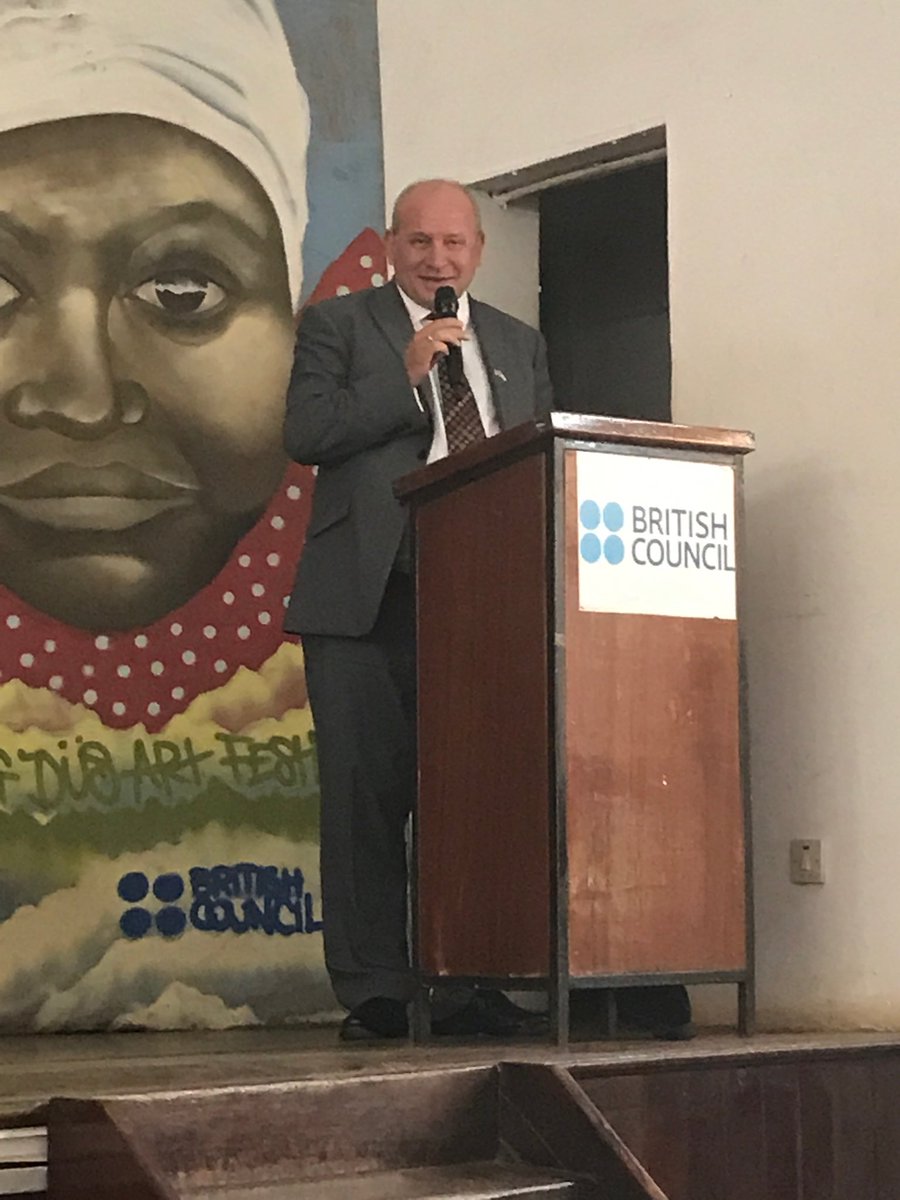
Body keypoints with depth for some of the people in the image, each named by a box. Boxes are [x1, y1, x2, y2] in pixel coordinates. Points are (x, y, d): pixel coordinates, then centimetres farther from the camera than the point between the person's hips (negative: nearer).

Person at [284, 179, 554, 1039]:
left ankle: (468, 991, 10)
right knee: (366, 798, -3)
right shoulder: (336, 326, 9)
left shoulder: (519, 345, 20)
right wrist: (405, 379, -12)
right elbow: (304, 434, -5)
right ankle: (373, 992, 4)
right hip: (366, 600, -3)